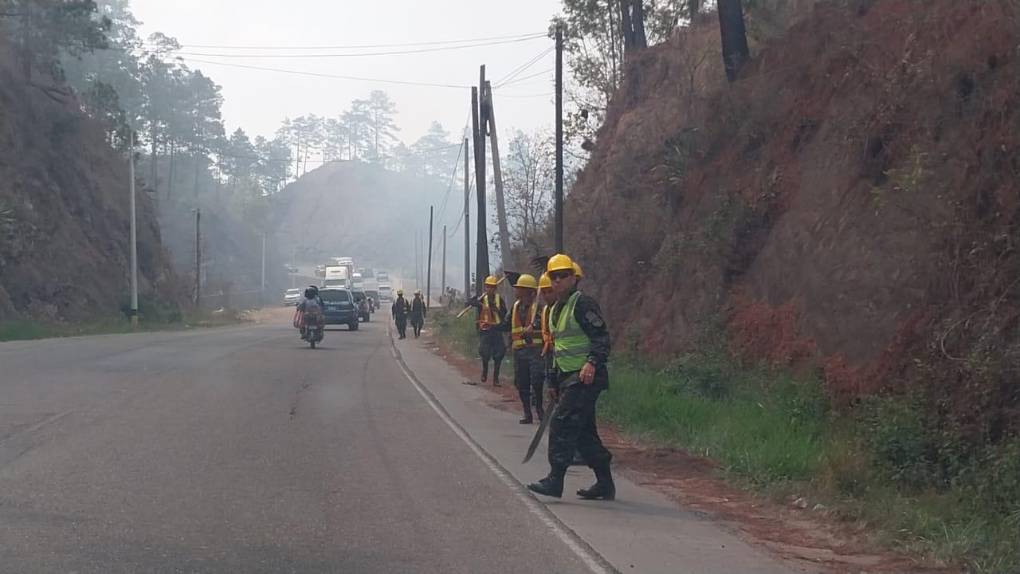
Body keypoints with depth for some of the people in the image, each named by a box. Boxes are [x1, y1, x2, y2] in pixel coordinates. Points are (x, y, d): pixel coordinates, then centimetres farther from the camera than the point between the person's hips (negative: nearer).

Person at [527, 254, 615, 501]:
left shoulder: (583, 304, -10)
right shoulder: (555, 310, 19)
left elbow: (602, 336, -18)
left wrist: (593, 362, -32)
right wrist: (553, 383, 25)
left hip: (586, 377, -10)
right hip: (569, 378, 10)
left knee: (562, 423, -14)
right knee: (584, 431, 10)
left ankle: (555, 480, -14)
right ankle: (605, 483, 16)